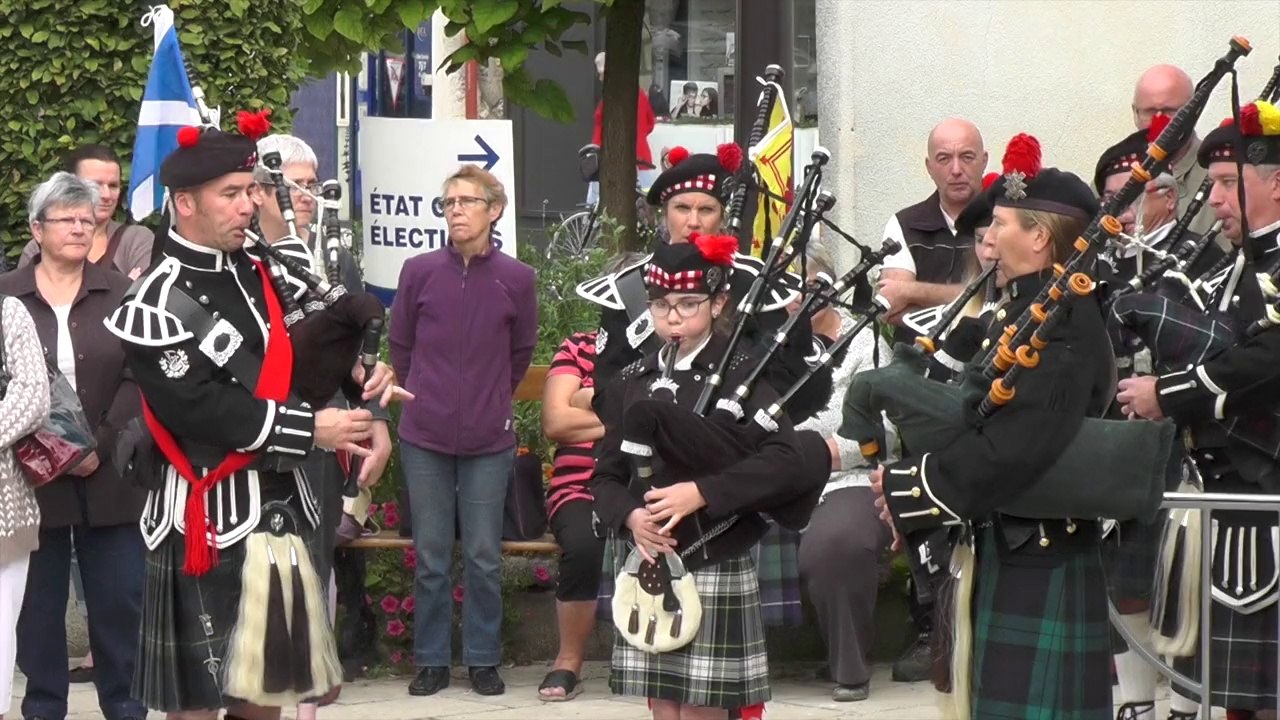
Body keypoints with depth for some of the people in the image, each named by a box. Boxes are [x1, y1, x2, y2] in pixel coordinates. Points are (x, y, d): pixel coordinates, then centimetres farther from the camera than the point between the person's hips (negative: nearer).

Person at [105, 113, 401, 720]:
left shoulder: (256, 272, 9)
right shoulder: (159, 303, -16)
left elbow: (284, 355, 20)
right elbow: (204, 411, -21)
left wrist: (354, 372, 0)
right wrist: (312, 430, -17)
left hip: (278, 506, 8)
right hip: (206, 521, -8)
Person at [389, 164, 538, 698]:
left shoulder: (516, 279, -5)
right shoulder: (419, 272, -4)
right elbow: (400, 345, 10)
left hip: (489, 440, 0)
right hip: (425, 438, 1)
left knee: (484, 557, 5)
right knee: (430, 556, 7)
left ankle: (483, 659, 17)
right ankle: (432, 660, 17)